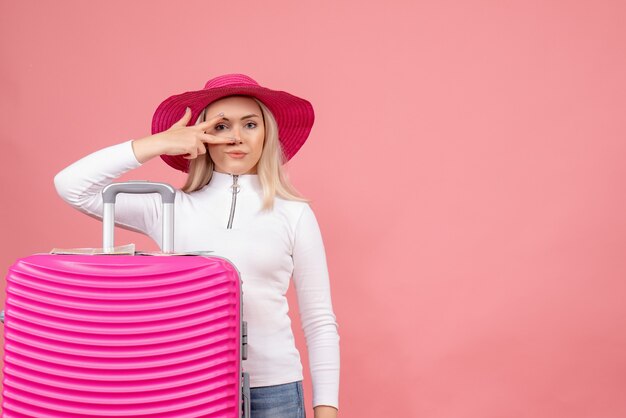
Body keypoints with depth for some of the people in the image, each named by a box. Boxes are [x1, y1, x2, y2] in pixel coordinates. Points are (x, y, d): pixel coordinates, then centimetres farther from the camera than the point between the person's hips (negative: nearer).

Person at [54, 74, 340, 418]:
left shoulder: (294, 215, 2)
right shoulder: (169, 208, 4)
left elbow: (319, 321, 3)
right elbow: (71, 186, -2)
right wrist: (158, 144, -7)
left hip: (272, 390, -1)